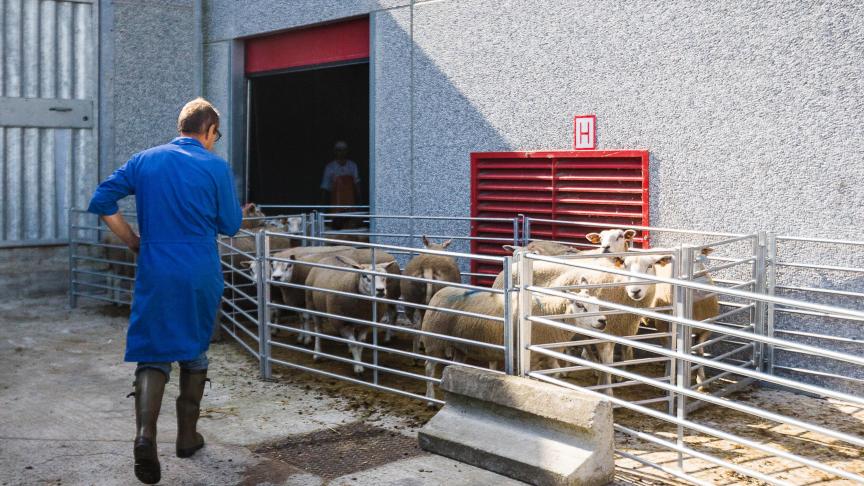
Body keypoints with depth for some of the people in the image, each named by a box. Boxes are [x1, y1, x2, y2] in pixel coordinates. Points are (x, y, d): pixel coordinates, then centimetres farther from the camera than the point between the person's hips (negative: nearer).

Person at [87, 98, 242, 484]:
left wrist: (135, 243, 7)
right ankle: (187, 436, 23)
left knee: (153, 354, 5)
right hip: (201, 274, -1)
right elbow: (230, 225, 1)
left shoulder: (144, 161, 4)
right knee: (195, 351, 15)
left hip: (155, 273, 1)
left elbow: (101, 201, 1)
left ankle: (145, 433, -18)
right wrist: (238, 208, 23)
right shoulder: (216, 167, -4)